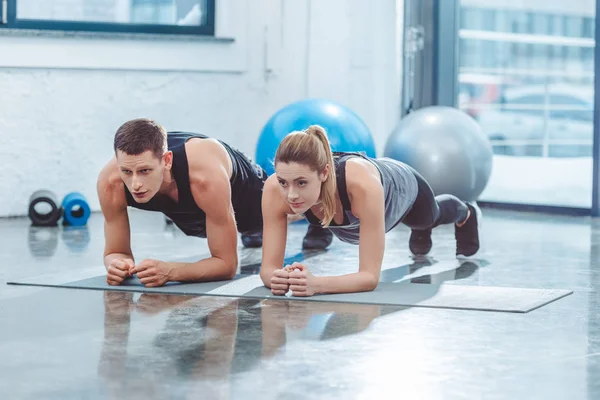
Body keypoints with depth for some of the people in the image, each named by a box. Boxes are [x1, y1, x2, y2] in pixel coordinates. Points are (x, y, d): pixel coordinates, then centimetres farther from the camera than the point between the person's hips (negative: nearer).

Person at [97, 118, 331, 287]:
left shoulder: (206, 175, -50)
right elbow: (115, 252, -26)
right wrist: (117, 264, -50)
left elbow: (226, 264, -42)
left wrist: (169, 271, -58)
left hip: (247, 197, -4)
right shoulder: (110, 181, -39)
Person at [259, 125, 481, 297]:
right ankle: (421, 231, 75)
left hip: (402, 187, -2)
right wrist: (276, 278, -60)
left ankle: (466, 215, 72)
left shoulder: (362, 184, -52)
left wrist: (316, 284, -65)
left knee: (430, 216, 37)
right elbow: (268, 266, -36)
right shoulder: (274, 189, -43)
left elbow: (370, 275, -49)